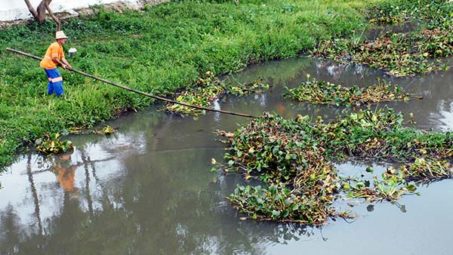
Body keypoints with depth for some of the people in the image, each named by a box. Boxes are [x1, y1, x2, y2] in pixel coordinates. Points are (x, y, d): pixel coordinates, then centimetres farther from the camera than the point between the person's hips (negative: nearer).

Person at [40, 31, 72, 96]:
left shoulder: (60, 47, 15)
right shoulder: (55, 46, -17)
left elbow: (62, 58, 11)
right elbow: (54, 58, -21)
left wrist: (68, 65, -3)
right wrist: (62, 64, -12)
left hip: (46, 64, 11)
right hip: (49, 64, -11)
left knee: (52, 79, 20)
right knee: (57, 79, -9)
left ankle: (49, 93, 27)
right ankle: (60, 95, -9)